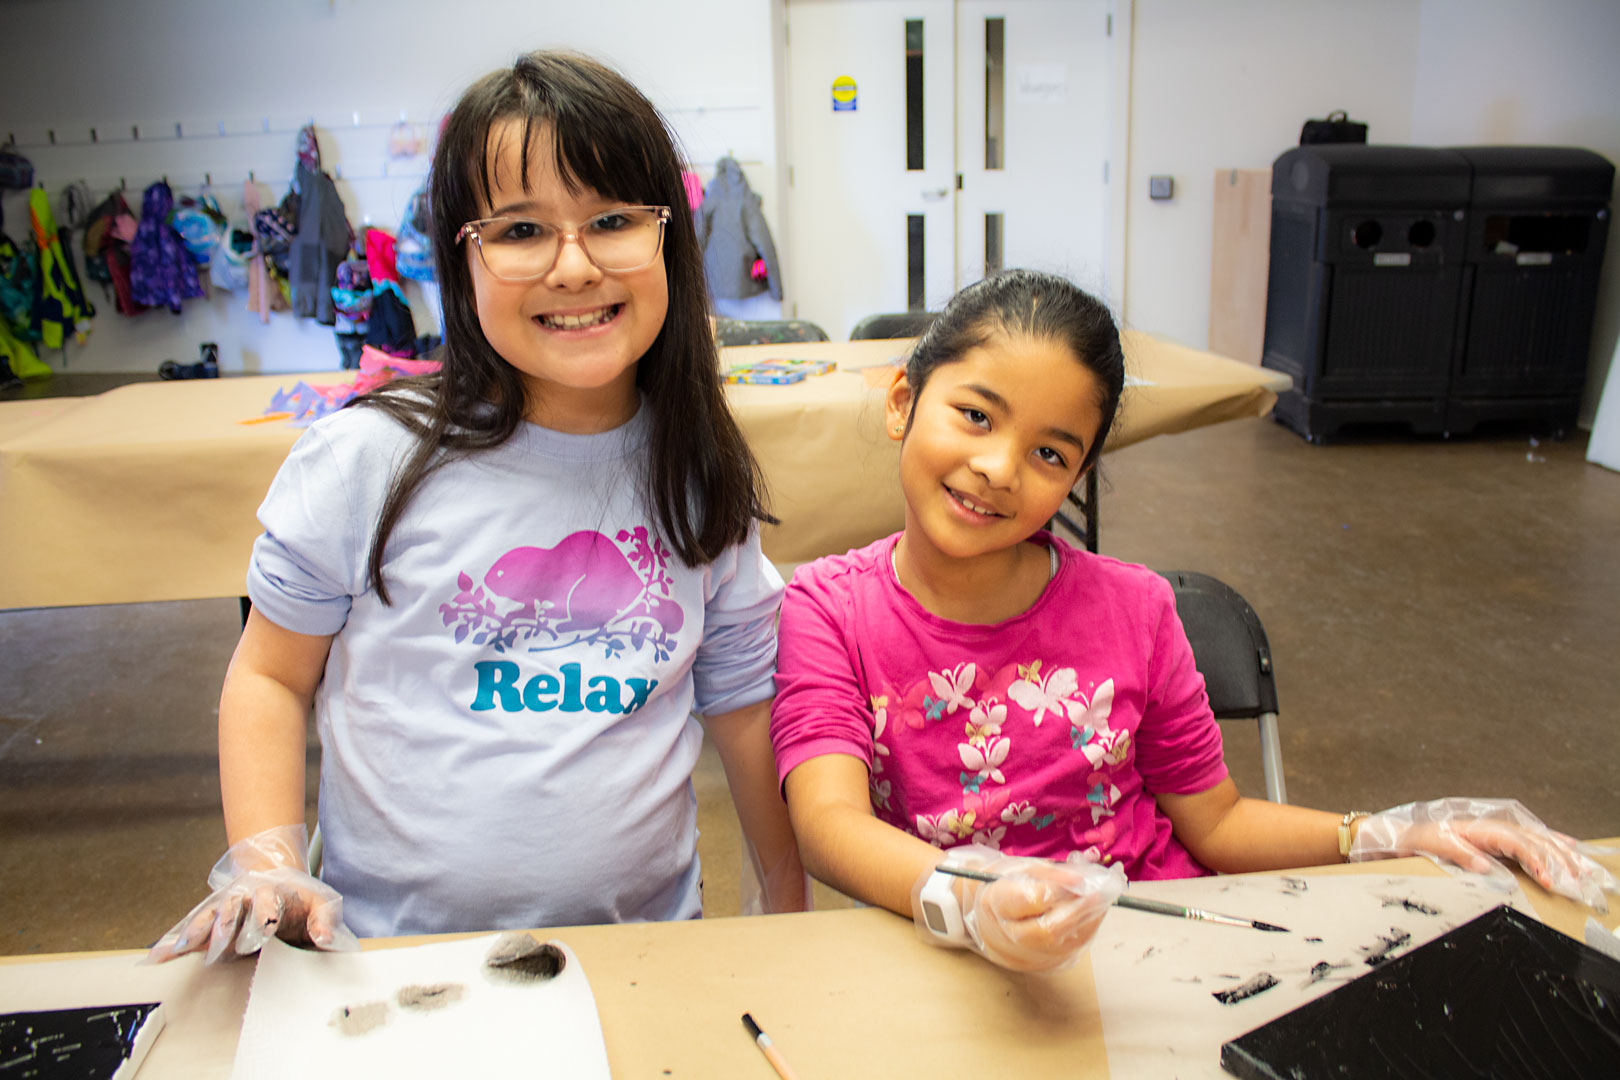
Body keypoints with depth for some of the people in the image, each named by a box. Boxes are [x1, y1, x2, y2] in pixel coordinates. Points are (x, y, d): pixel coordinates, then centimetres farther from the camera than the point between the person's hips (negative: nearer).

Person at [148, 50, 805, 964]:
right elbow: (272, 677, 4)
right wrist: (266, 865, -8)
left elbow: (743, 702, 9)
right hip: (394, 952, -1)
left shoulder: (704, 486, 1)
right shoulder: (367, 461, -7)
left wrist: (790, 916, 11)